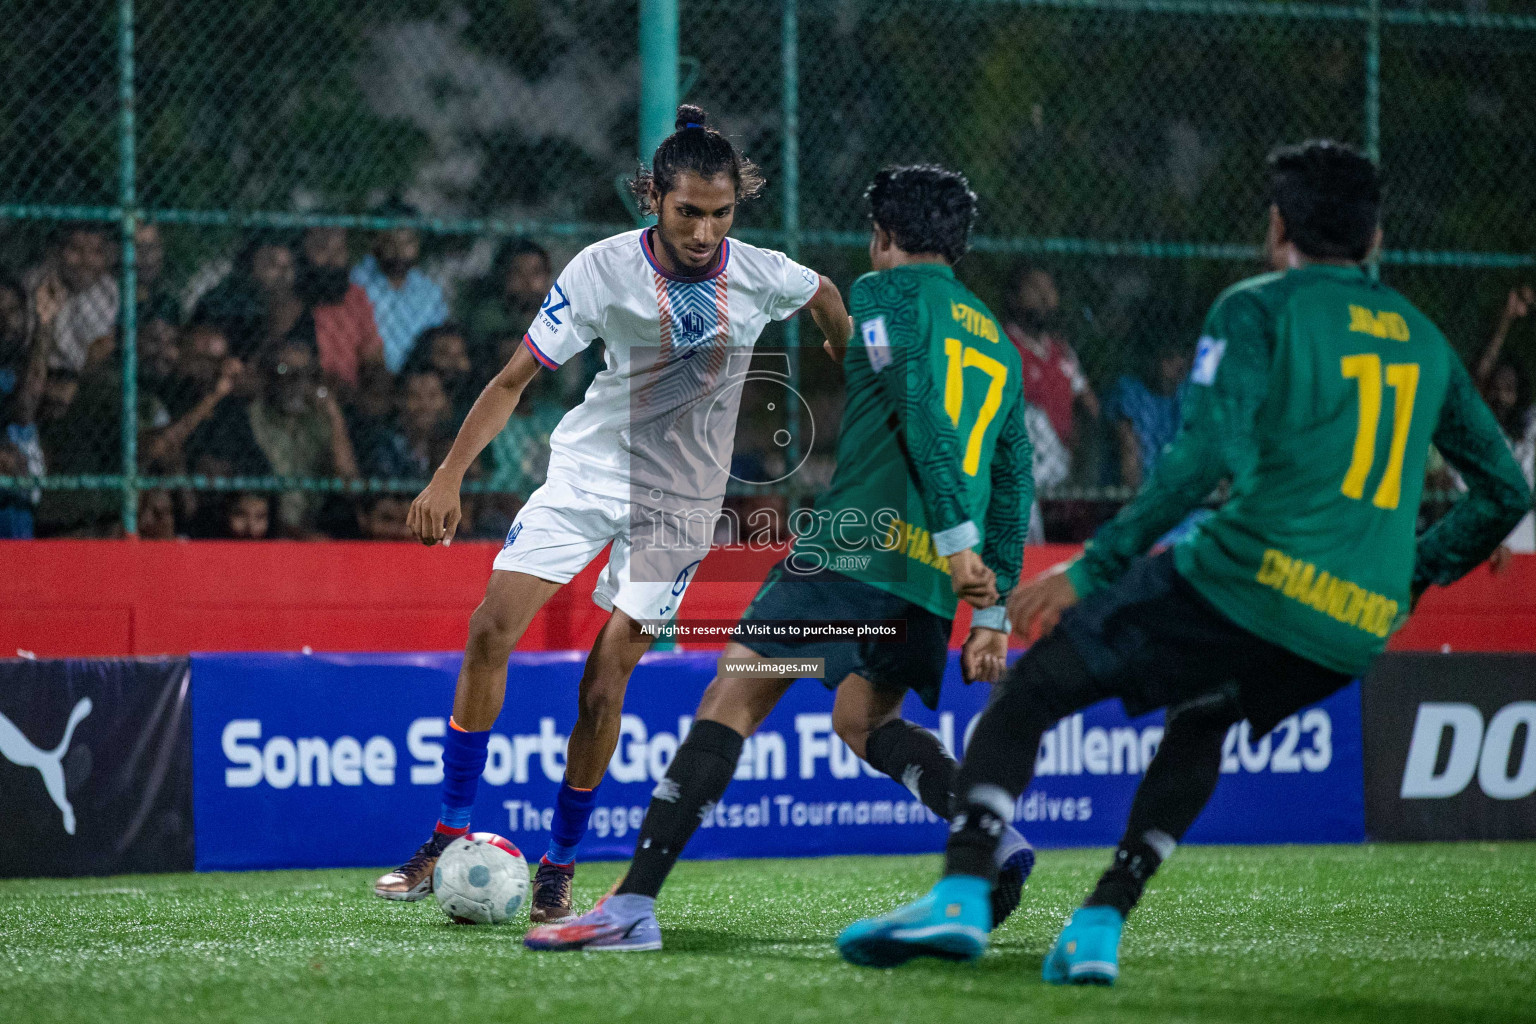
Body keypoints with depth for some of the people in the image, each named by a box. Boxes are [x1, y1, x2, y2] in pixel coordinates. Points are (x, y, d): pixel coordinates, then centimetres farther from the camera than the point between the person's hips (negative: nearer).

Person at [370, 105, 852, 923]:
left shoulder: (760, 276, -11)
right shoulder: (602, 270, -15)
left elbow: (825, 297, 14)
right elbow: (515, 378, -11)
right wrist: (450, 474, -19)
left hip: (678, 501, -1)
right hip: (588, 466, 1)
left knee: (604, 681, -10)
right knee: (491, 630, -12)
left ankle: (561, 864, 5)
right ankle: (450, 838, -1)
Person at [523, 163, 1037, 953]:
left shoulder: (886, 294, 4)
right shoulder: (997, 340, 25)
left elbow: (919, 410, -13)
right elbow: (1014, 479, 22)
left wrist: (956, 535, -20)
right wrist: (994, 612, 21)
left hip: (859, 543, -7)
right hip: (933, 576, 7)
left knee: (731, 699, -7)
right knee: (861, 717, 22)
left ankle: (634, 904, -16)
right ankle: (995, 834, -1)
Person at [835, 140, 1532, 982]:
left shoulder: (1257, 309, 2)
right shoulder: (1423, 340, 20)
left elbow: (1210, 456, -14)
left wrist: (1091, 568, -12)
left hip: (1246, 580, -6)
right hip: (1359, 632, 6)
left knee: (1025, 695, 5)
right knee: (1204, 718, 33)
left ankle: (961, 896, -15)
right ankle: (1101, 924, 18)